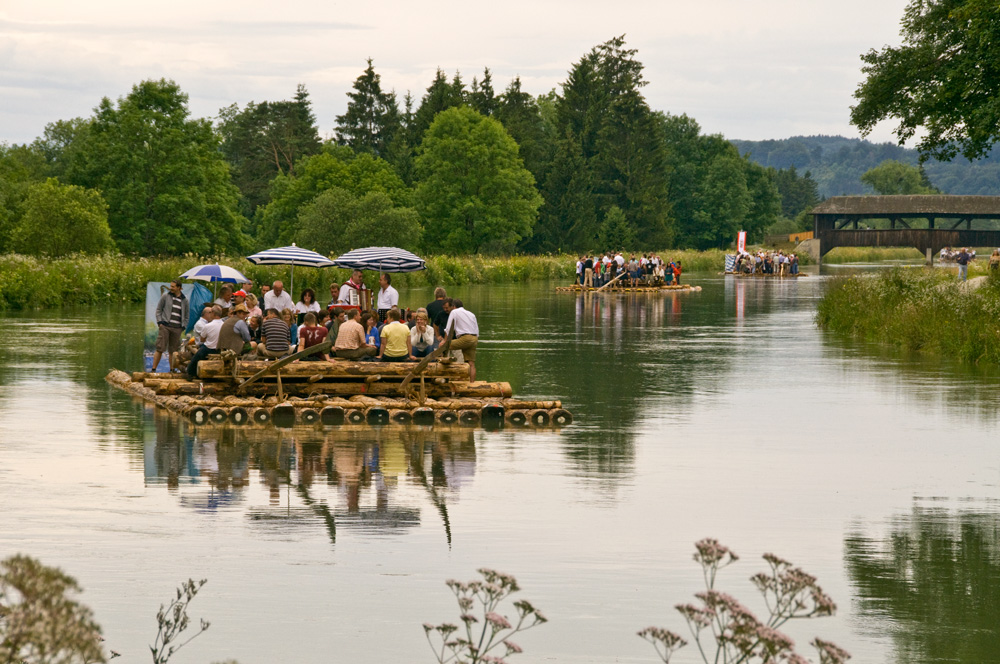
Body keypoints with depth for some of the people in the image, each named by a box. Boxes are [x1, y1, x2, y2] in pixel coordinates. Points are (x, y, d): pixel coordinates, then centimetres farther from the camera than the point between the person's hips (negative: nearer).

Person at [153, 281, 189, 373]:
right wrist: (159, 322, -3)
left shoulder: (184, 300, 11)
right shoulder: (165, 296, 4)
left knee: (173, 351, 5)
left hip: (177, 328, 2)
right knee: (160, 349, -6)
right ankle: (153, 369, -4)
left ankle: (172, 370, 13)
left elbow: (186, 316, 20)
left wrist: (183, 327, 8)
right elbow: (158, 309, 8)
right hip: (165, 326, -2)